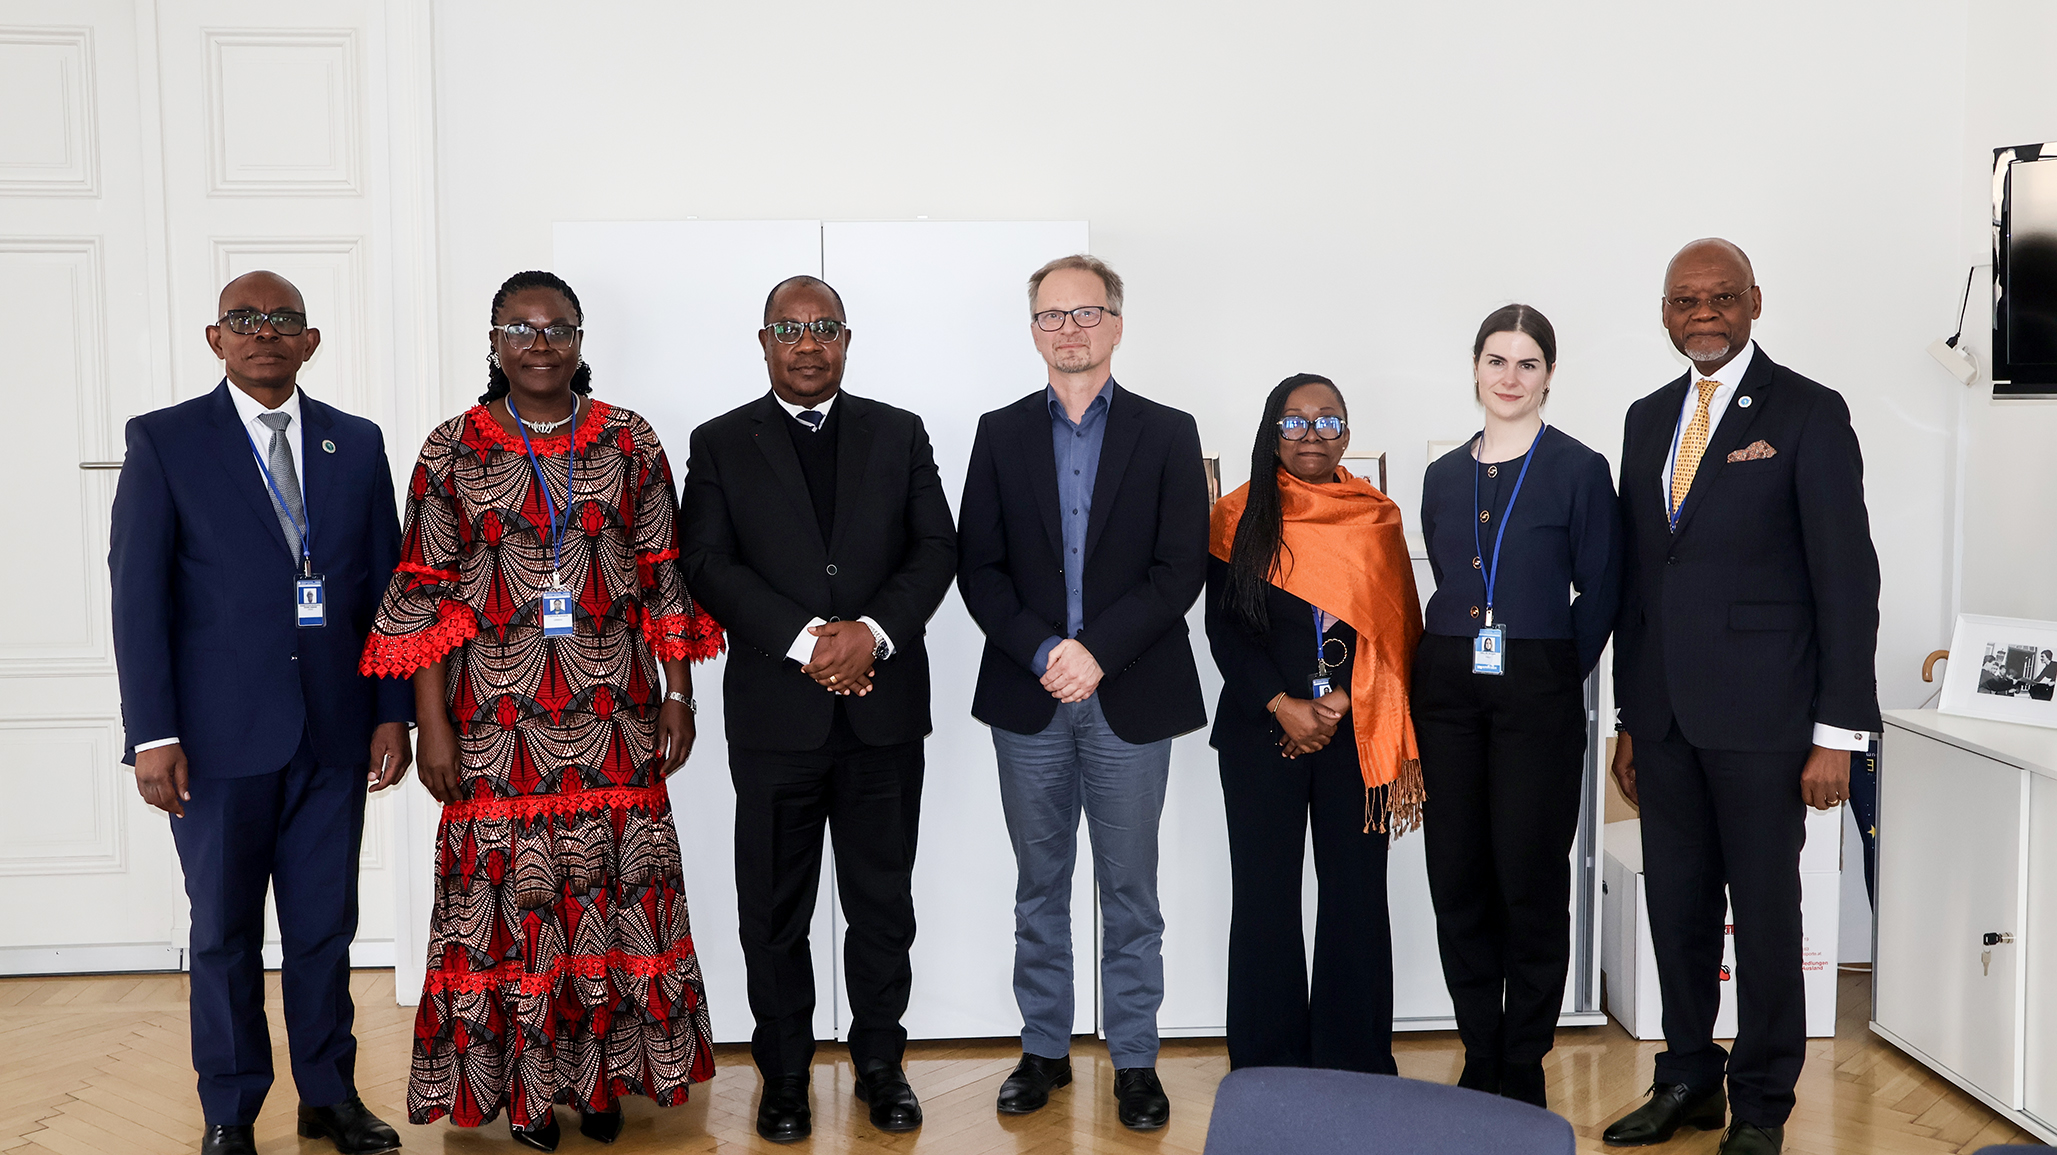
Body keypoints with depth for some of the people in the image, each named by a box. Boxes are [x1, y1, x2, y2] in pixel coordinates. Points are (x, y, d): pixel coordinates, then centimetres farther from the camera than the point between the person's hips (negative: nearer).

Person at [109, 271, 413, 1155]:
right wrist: (152, 733, -9)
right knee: (224, 932, 10)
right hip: (220, 738, -2)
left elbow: (385, 585, 8)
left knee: (325, 925, 11)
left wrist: (392, 711, 3)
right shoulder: (164, 441, 0)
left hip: (334, 733, 2)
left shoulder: (357, 444, 8)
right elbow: (137, 592, -4)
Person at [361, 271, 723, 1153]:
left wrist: (678, 697, 2)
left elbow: (665, 577, 5)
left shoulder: (629, 443, 4)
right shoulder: (453, 450, 2)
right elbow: (425, 593, 1)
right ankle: (524, 1082, 21)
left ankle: (603, 1072, 22)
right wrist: (431, 729, -4)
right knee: (511, 891, 4)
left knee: (614, 886, 5)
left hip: (613, 719, 1)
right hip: (497, 723, -1)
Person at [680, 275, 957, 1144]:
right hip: (774, 711, -1)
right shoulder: (720, 444, 5)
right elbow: (709, 565, -5)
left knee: (882, 901, 10)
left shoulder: (899, 434, 9)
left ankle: (880, 1063, 27)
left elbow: (935, 548, 2)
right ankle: (784, 1075, 23)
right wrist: (804, 640, -16)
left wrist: (873, 632, -15)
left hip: (884, 707, 1)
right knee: (775, 909, 8)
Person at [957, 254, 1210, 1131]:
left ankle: (1135, 1060, 20)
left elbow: (1181, 567, -6)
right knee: (1040, 886, 12)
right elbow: (977, 568, 1)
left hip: (1130, 698, -1)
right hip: (1028, 698, 2)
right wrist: (1043, 651, -13)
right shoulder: (1000, 434, 7)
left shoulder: (1168, 434, 2)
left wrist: (1097, 651, -15)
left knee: (1129, 892, 7)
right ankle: (1044, 1049, 26)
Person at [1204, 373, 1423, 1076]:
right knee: (1265, 894, 4)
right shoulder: (1239, 517, 4)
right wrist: (1283, 706, -10)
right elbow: (1224, 626, -1)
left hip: (1354, 731, 1)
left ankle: (1356, 1064, 16)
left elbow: (1397, 629, 4)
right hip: (1261, 728, -1)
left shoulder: (1376, 519, 8)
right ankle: (1269, 1064, 17)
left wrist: (1343, 701, -10)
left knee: (1356, 893, 3)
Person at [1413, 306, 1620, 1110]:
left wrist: (1555, 672, 0)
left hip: (1536, 694, -4)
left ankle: (1523, 1072, 17)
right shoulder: (1444, 476, 11)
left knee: (1531, 883, 1)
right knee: (1457, 880, 7)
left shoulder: (1580, 470, -1)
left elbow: (1600, 592, 1)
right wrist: (1457, 654, 8)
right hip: (1448, 686, 4)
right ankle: (1480, 1059, 22)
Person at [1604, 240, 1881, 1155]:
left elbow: (1848, 579, -7)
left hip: (1761, 716, -5)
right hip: (1665, 716, 5)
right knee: (1676, 906, 12)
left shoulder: (1809, 414, -4)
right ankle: (1688, 1082, 28)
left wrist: (1837, 733, -11)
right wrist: (1629, 718, 13)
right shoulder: (1648, 418, 13)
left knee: (1765, 910, 5)